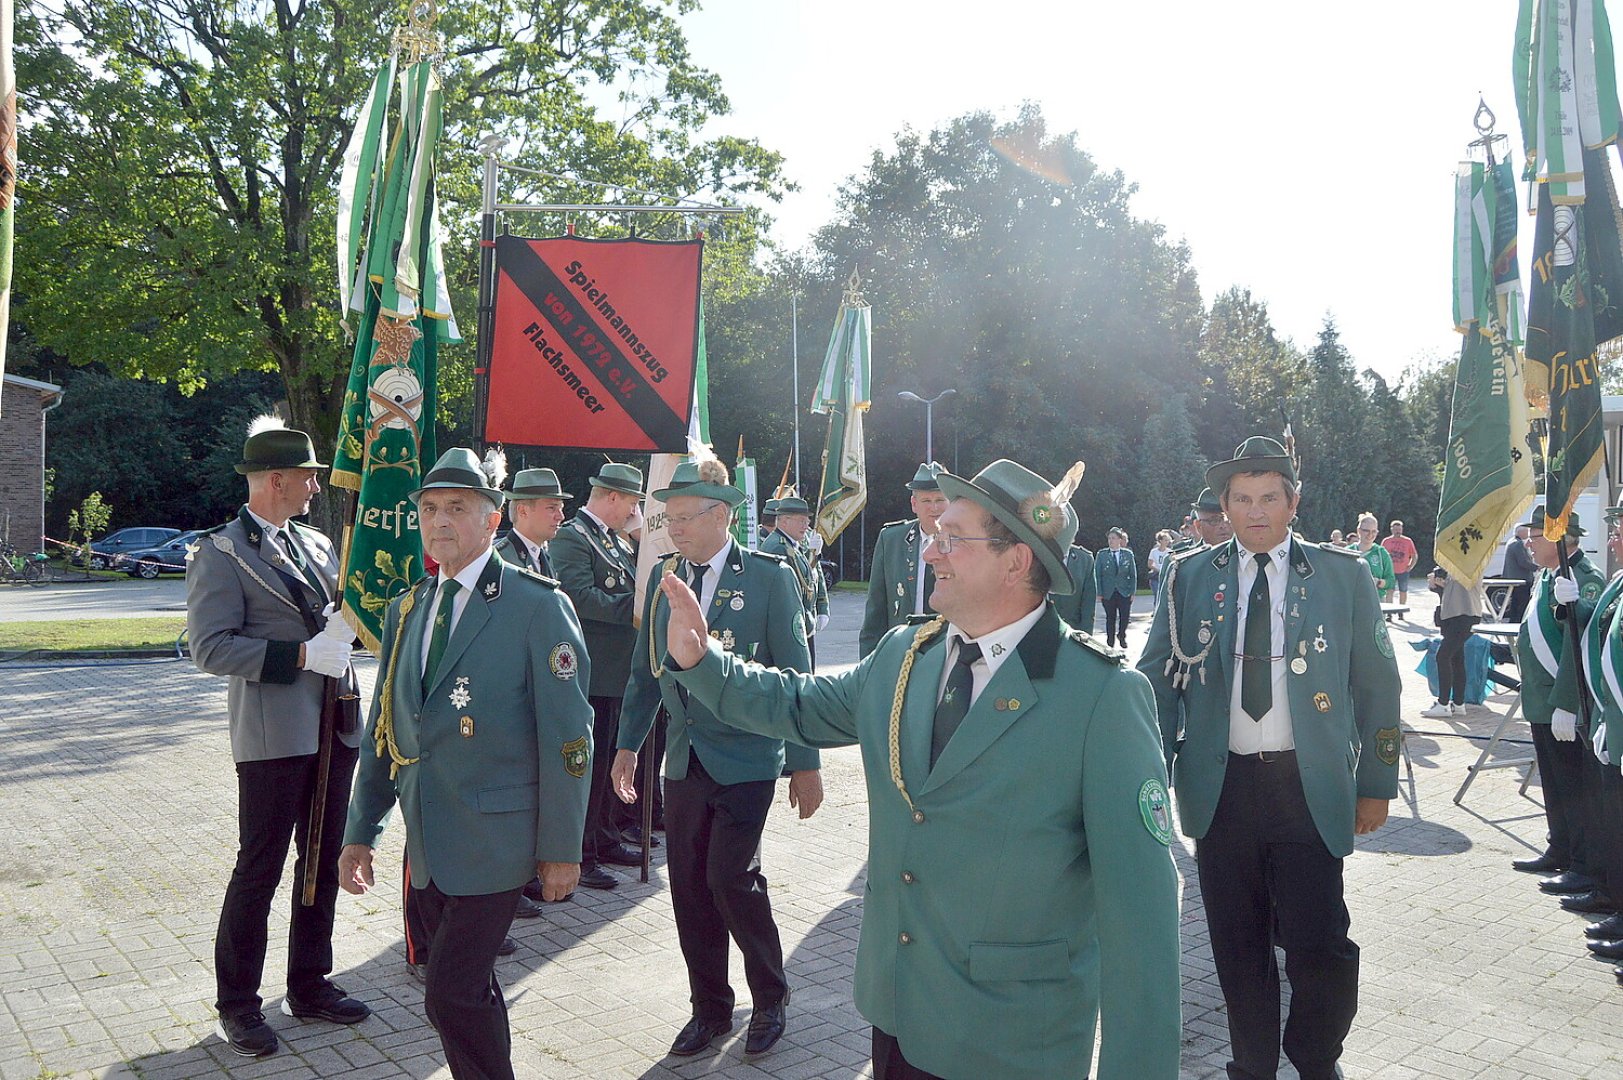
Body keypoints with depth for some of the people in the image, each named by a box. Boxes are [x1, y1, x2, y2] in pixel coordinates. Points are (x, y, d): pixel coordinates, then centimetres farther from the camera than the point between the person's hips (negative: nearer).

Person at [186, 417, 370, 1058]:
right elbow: (210, 648, -16)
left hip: (334, 730, 7)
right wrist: (301, 655, -21)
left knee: (322, 862, 15)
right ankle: (237, 1006, 19)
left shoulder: (316, 545, 13)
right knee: (259, 870, 3)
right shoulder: (220, 553, -8)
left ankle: (309, 986, 30)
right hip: (272, 737, -7)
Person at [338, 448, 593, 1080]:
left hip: (494, 837, -6)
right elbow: (383, 730, 14)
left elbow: (567, 735, -12)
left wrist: (561, 849, -11)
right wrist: (361, 833, 11)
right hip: (427, 842, 6)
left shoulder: (537, 605, -12)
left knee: (452, 997, -7)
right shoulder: (405, 610, 8)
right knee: (471, 993, 17)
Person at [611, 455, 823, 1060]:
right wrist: (628, 744, 12)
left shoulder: (770, 576, -8)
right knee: (688, 886, 8)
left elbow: (794, 678, -7)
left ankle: (770, 999, 15)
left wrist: (805, 764, -7)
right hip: (684, 759, 5)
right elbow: (645, 671, 14)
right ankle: (710, 1009, 27)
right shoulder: (663, 575, 6)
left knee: (731, 877, -10)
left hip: (745, 759, -5)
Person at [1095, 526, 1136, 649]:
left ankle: (1121, 636, 27)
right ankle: (1110, 642, 20)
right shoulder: (1102, 554, 0)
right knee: (1110, 618, 5)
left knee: (1125, 617, -2)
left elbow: (1133, 574, 5)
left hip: (1124, 592, 0)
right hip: (1108, 593, 0)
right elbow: (1097, 575, 0)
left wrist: (1132, 591, -1)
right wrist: (1099, 593, -6)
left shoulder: (1128, 554, 2)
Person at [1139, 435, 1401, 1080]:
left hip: (1308, 788, -1)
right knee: (1238, 949, 11)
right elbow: (1158, 681, 6)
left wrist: (1376, 783, 4)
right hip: (1220, 787, 1)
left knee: (1319, 948, -4)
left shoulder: (1343, 575, 3)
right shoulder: (1190, 577, 4)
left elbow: (1376, 685, 7)